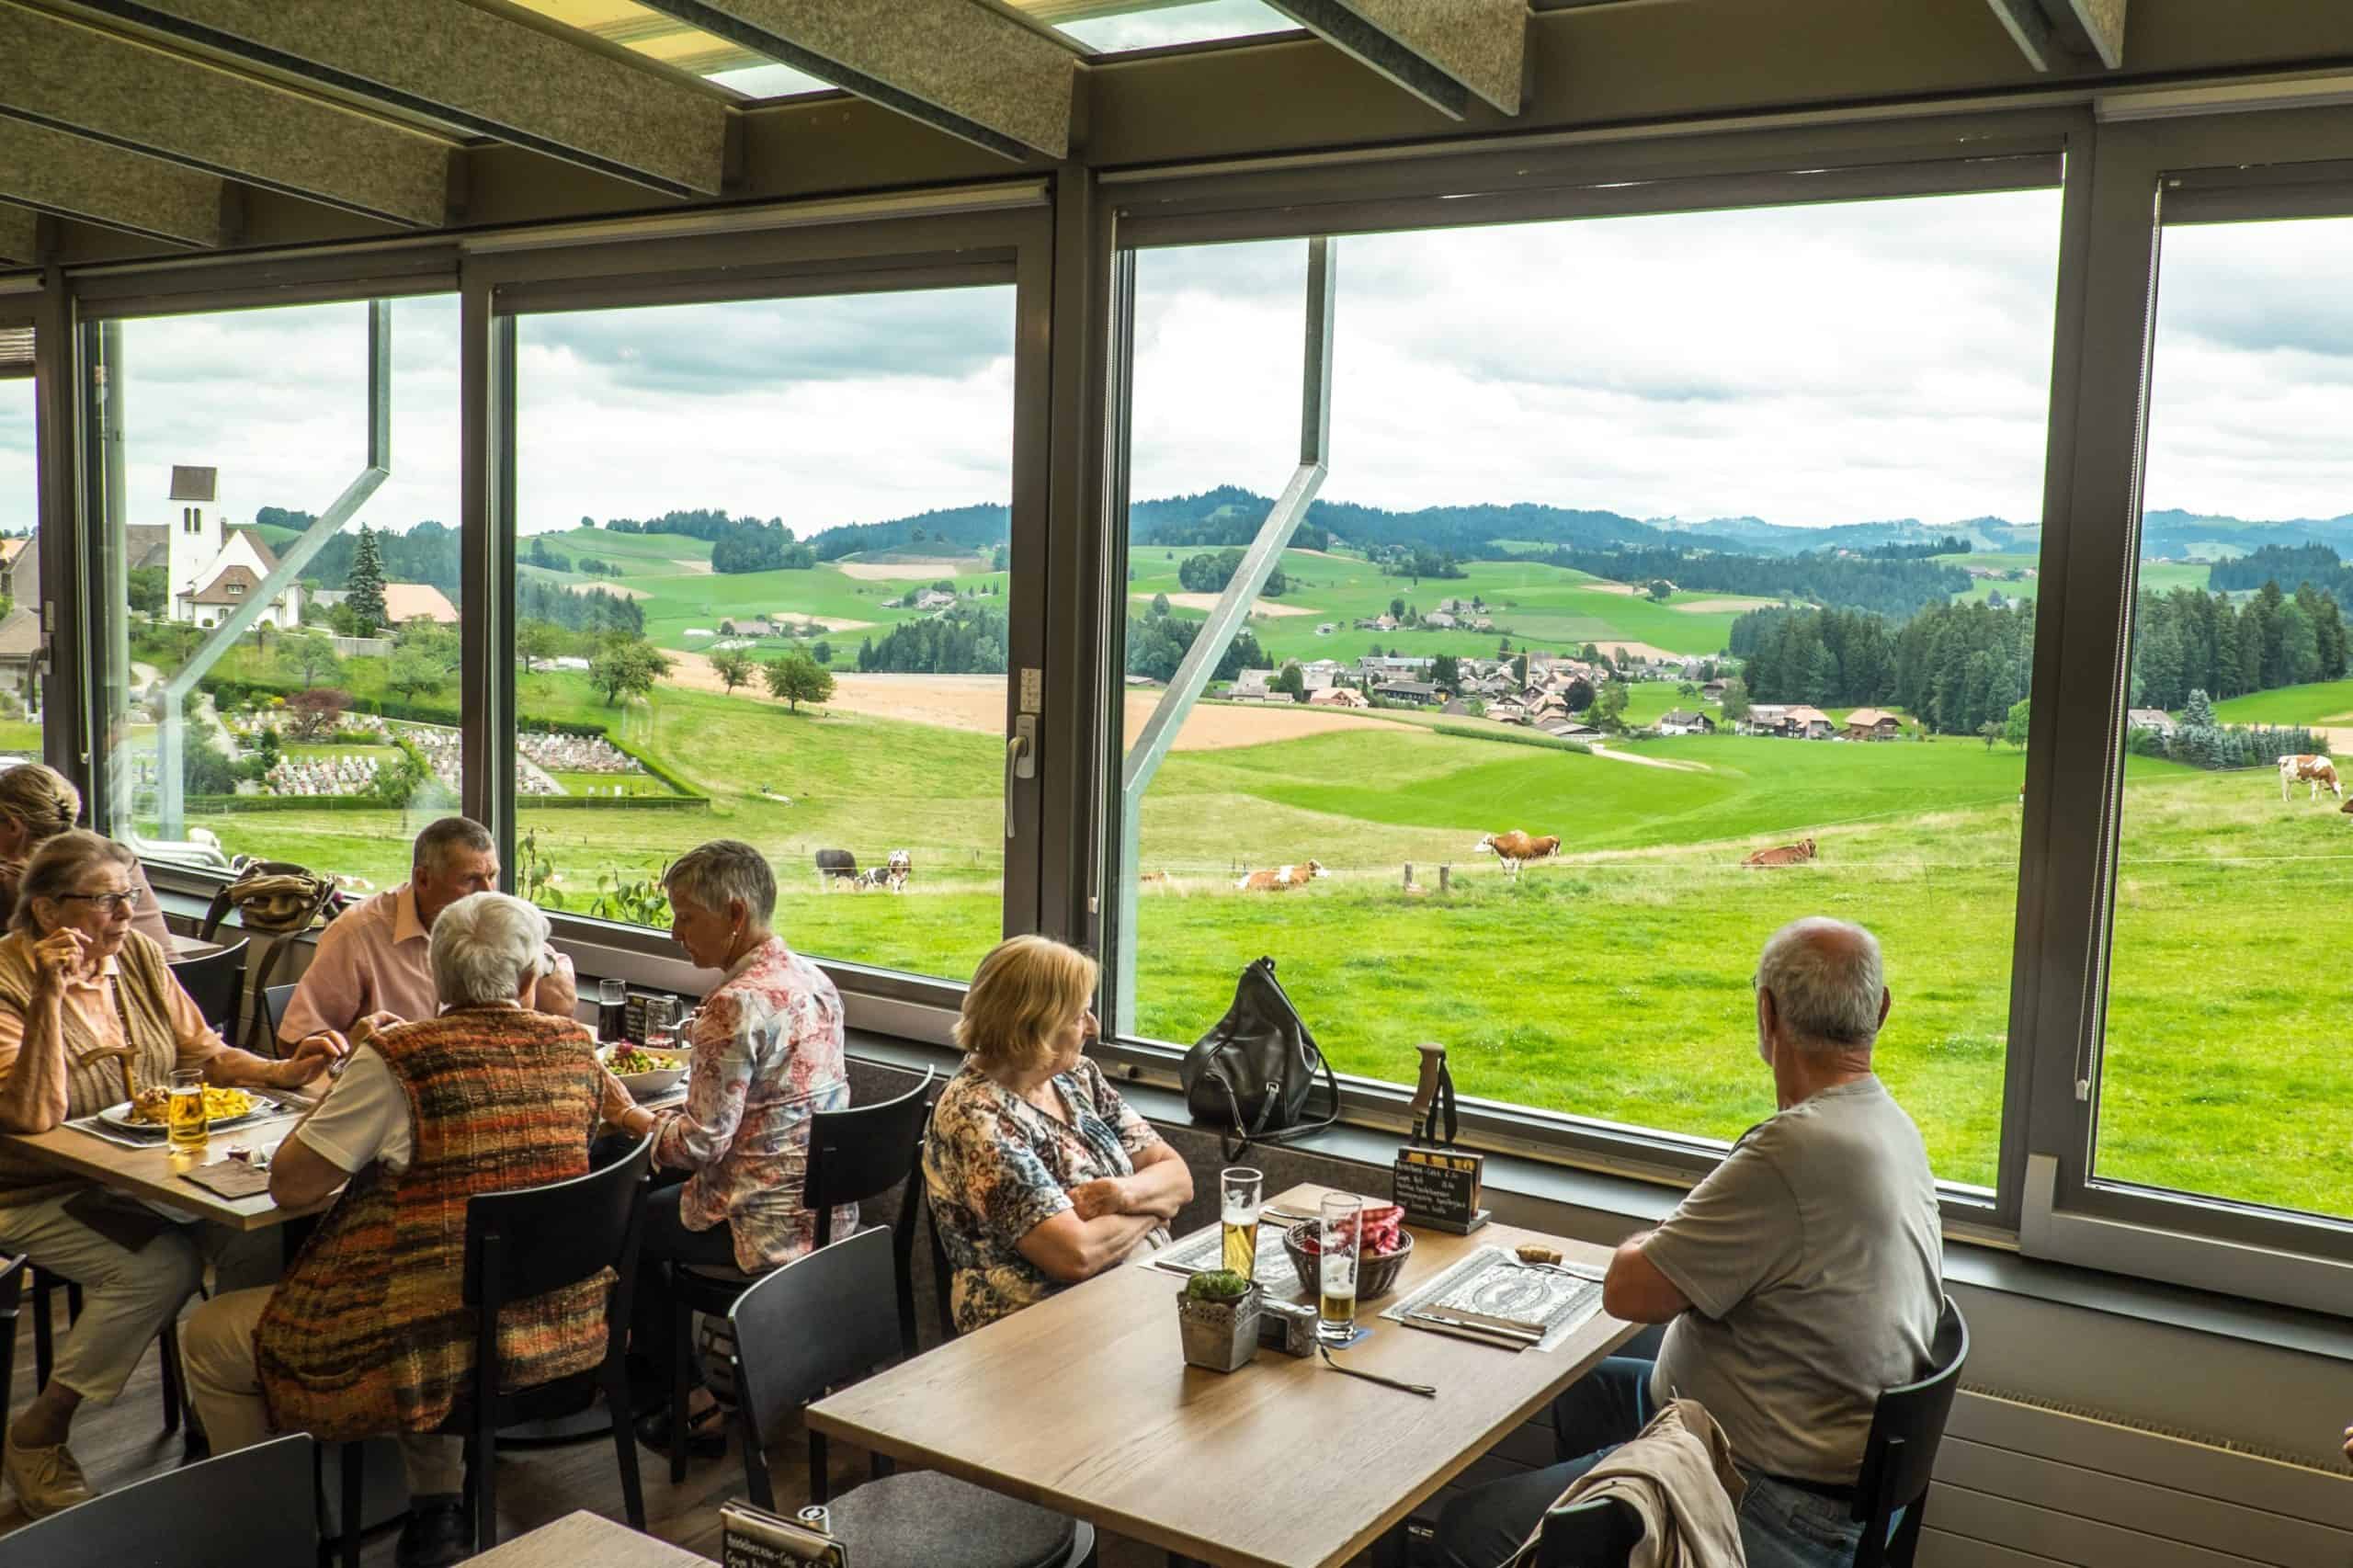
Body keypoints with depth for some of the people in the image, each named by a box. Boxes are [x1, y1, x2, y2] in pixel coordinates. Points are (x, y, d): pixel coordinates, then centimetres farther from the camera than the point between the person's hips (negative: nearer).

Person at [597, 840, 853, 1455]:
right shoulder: (815, 981, 5)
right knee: (660, 1190, 26)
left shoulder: (735, 1006, -22)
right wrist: (662, 1113, 13)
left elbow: (701, 1143, -21)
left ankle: (694, 1403, 22)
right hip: (830, 1212, 9)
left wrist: (630, 1116, -3)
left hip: (767, 1223, -8)